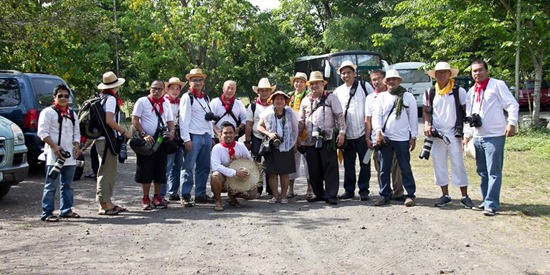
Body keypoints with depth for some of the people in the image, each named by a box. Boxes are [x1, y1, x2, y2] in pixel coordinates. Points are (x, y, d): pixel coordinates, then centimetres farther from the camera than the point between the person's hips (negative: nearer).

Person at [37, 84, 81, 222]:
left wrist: (77, 146, 4)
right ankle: (47, 213, -4)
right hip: (54, 155, -7)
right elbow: (42, 132, -9)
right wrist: (54, 146, -18)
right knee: (51, 185, -7)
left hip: (70, 155, 7)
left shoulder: (72, 114, 19)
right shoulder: (47, 112, -2)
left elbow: (76, 132, 22)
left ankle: (66, 210, 20)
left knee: (67, 185, 12)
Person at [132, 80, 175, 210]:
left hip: (162, 141, 4)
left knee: (160, 170, 6)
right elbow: (135, 120, -5)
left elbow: (170, 121, 18)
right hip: (146, 141, -4)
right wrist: (144, 135, -16)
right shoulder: (142, 101, -1)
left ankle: (157, 197, 17)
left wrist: (171, 132, -3)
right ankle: (145, 198, 9)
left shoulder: (166, 103, 13)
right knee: (145, 170, -1)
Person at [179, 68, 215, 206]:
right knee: (189, 168, -4)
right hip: (193, 137, -6)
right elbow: (183, 119, -9)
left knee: (204, 168, 8)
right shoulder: (187, 97, -3)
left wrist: (212, 137, 15)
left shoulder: (206, 98, 17)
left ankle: (201, 194, 17)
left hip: (206, 136, 7)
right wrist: (186, 139, -15)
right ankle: (185, 196, 1)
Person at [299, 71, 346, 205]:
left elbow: (339, 116, 0)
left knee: (330, 167, -6)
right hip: (311, 140, 4)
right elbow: (301, 121, 20)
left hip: (327, 139, -4)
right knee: (314, 169, 7)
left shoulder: (331, 98, 5)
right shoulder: (305, 101, 17)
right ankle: (319, 194, 19)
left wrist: (341, 132, -9)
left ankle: (331, 195, -1)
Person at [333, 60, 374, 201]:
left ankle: (364, 190, 11)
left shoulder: (365, 86, 2)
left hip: (363, 132, -3)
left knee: (365, 163, 2)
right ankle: (349, 190, 18)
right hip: (347, 135, 3)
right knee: (348, 164, 8)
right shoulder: (337, 92, 9)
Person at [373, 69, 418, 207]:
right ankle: (384, 195, 14)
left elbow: (413, 117, 3)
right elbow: (377, 115, 3)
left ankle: (410, 195, 10)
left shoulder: (408, 97, 3)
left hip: (402, 138, -2)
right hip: (385, 138, 3)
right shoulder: (382, 97, 9)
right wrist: (378, 131, -13)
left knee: (405, 168, 2)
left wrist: (413, 136, -2)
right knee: (384, 169, 6)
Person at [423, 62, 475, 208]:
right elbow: (426, 111, 13)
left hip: (454, 133, -3)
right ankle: (445, 195, 17)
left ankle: (464, 196, 6)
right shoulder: (430, 92, 7)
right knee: (439, 164, 6)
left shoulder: (459, 91, -1)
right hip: (437, 134, 3)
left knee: (458, 164, -2)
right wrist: (427, 124, -6)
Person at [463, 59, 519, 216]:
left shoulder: (497, 85, -3)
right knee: (482, 172, 12)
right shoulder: (471, 91, 16)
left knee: (494, 172, -6)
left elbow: (512, 105, -8)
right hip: (477, 137, 7)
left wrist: (511, 123, -18)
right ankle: (486, 201, 22)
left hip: (495, 136, -7)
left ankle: (491, 205, -4)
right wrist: (467, 134, 13)